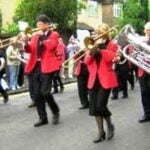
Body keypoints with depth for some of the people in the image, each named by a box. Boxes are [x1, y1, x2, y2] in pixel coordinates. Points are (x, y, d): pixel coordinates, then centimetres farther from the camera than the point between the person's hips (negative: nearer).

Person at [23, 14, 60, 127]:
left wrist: (42, 36, -10)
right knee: (36, 94, 4)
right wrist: (26, 43, -10)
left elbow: (51, 46, -15)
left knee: (44, 92, -14)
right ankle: (43, 118, 14)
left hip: (47, 67, -5)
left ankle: (56, 111, 10)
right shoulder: (35, 35, 18)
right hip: (36, 67, 6)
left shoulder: (54, 35, 4)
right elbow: (29, 49, 9)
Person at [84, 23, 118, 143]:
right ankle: (101, 133, 14)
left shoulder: (112, 45, 2)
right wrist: (92, 50, -10)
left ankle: (110, 125, 14)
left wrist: (101, 47, -15)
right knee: (94, 107, 2)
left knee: (100, 106, -13)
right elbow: (87, 61, 5)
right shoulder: (94, 44, 15)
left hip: (105, 79, -5)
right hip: (94, 79, 5)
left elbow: (109, 58, -18)